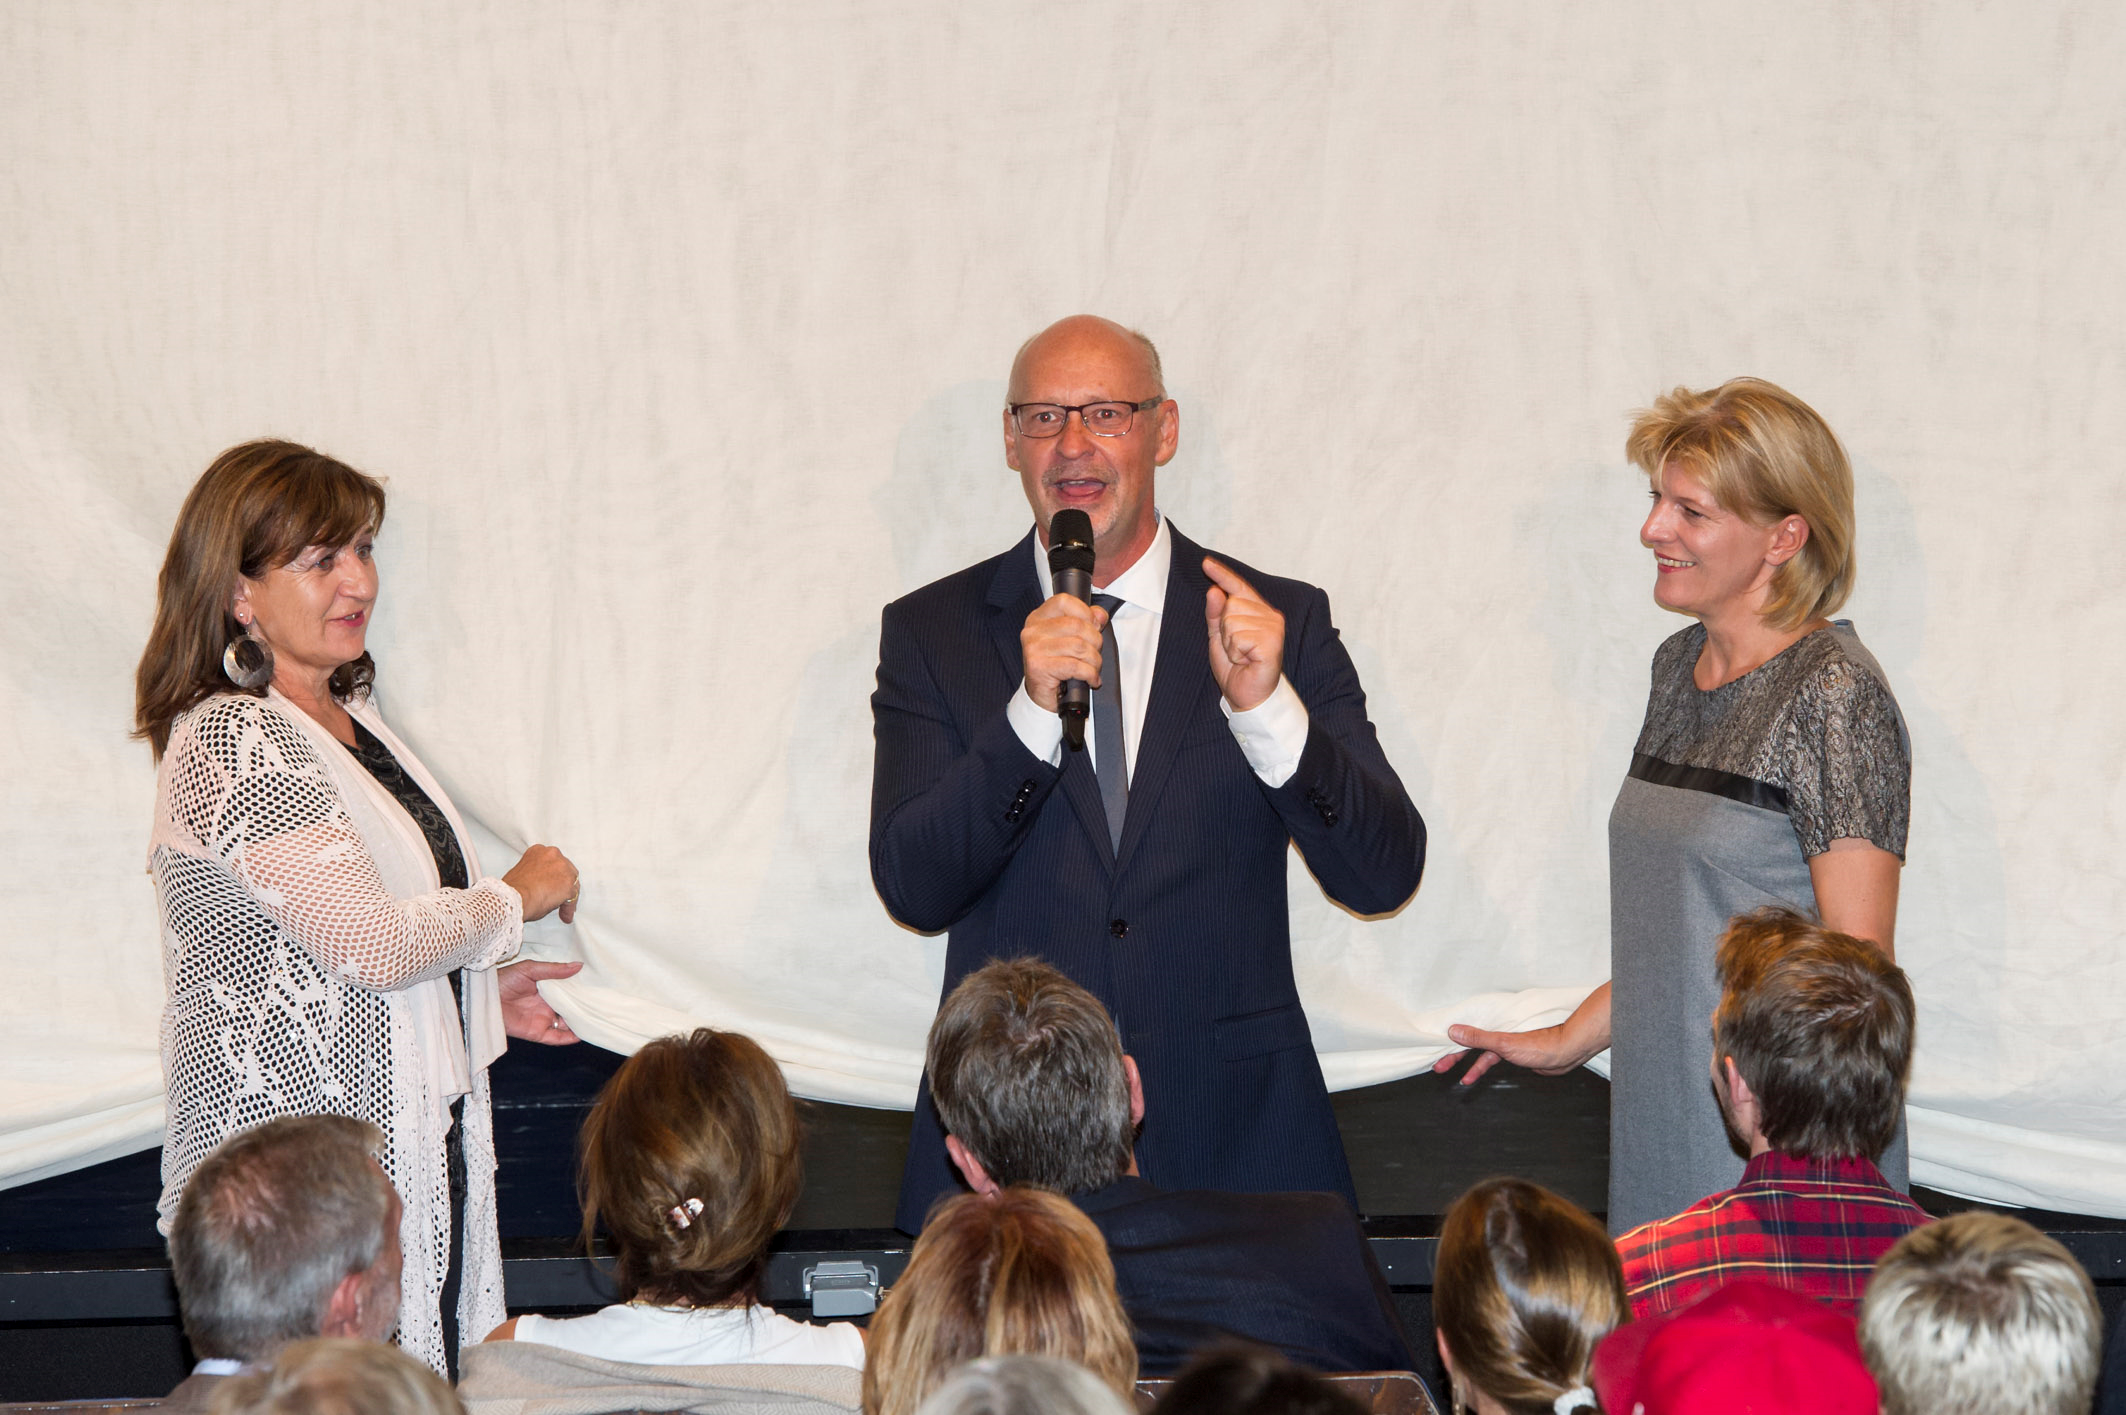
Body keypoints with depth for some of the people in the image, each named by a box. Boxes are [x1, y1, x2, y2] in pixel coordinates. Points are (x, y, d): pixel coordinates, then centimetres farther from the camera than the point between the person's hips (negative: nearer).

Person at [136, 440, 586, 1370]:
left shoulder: (349, 721, 16)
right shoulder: (232, 741, -14)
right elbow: (369, 941, -21)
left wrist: (477, 994, 16)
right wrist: (517, 898, -5)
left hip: (413, 1144, 9)